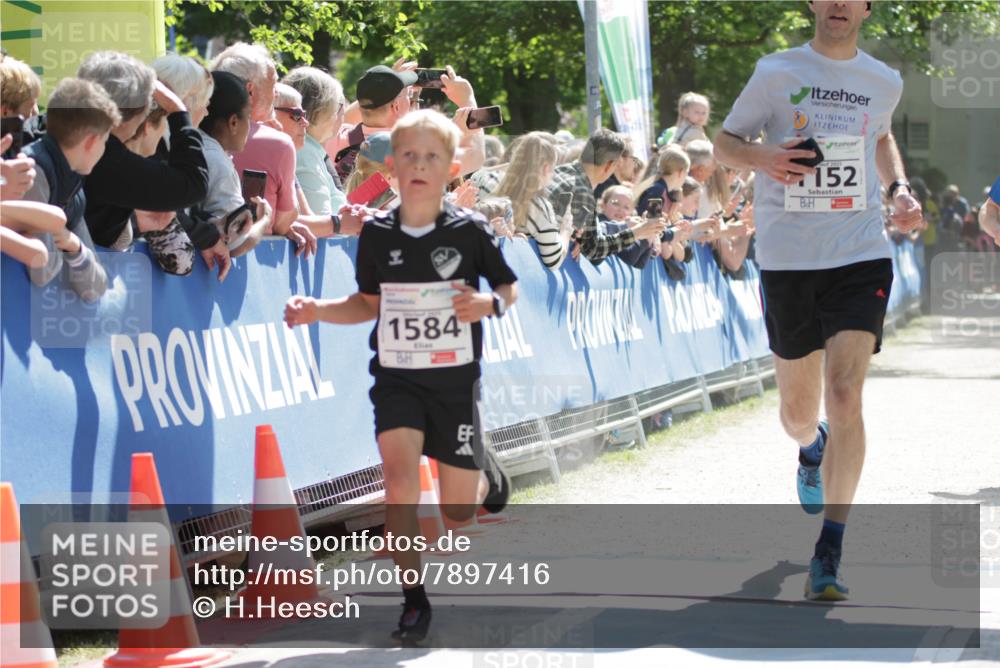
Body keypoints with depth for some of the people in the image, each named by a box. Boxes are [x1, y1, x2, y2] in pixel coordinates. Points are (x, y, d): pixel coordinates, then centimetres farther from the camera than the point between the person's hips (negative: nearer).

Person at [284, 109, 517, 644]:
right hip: (397, 377, 1)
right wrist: (317, 310, -4)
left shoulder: (468, 231, -7)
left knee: (458, 511, 3)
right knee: (399, 467, -22)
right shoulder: (377, 233, -1)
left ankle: (486, 474, 42)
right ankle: (413, 599, -11)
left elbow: (509, 288, 4)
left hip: (455, 379, -1)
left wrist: (490, 304, -18)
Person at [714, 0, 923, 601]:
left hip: (861, 257, 0)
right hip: (787, 259, 0)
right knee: (798, 410, 12)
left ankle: (830, 551, -14)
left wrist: (900, 190, 10)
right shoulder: (776, 73, 1)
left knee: (845, 395, -17)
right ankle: (812, 448, 52)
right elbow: (725, 142, 9)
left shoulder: (883, 82, 8)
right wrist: (761, 158, -14)